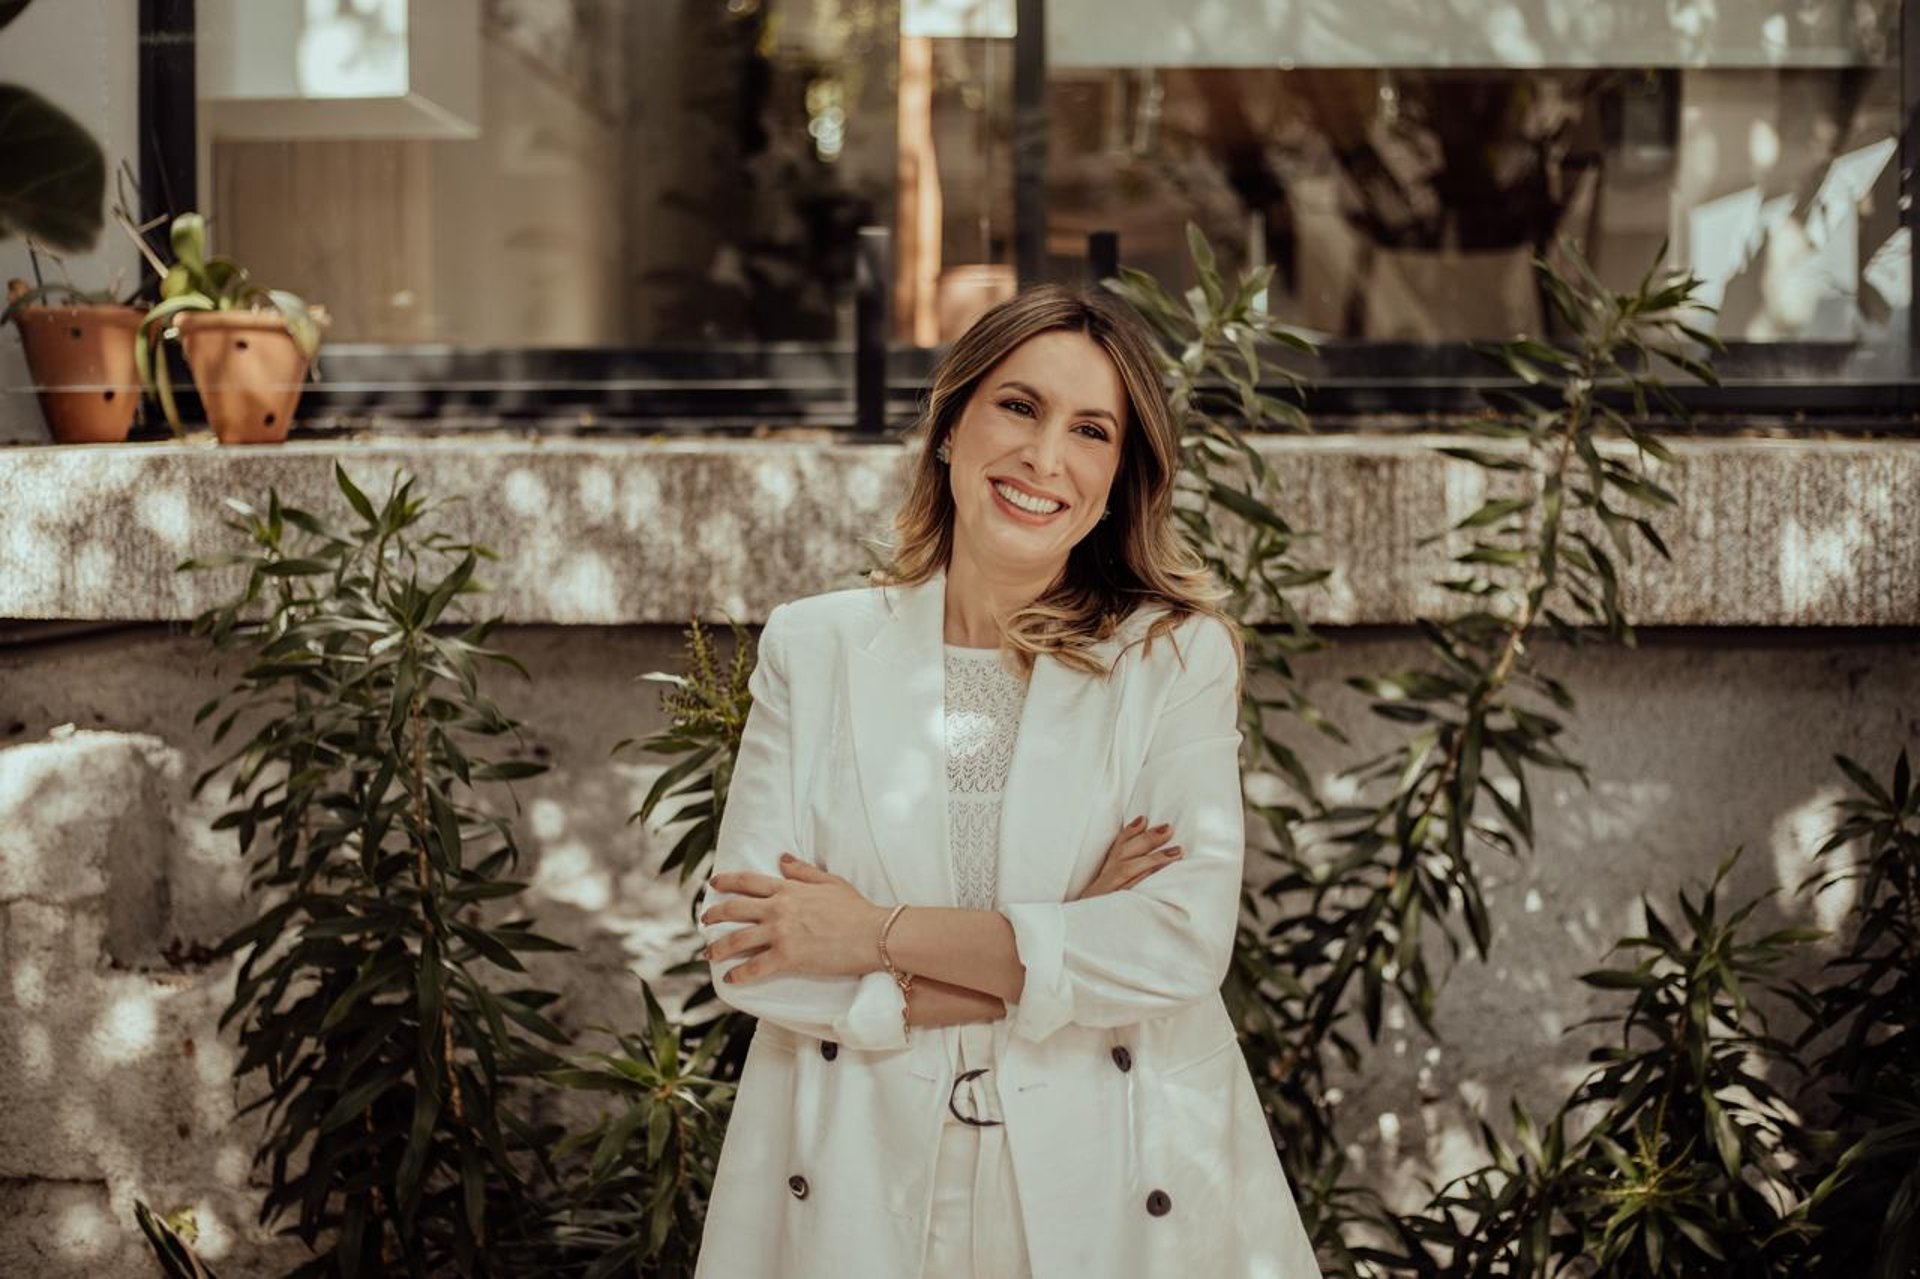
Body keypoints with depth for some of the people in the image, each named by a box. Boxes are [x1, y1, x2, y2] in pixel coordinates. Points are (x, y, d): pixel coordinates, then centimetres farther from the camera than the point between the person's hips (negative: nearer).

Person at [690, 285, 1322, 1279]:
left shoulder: (1178, 655, -3)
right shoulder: (814, 647, 0)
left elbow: (1186, 943, -15)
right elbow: (741, 946, -7)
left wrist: (878, 934, -15)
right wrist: (1047, 963, -15)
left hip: (1116, 1189, -1)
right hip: (858, 1190, 1)